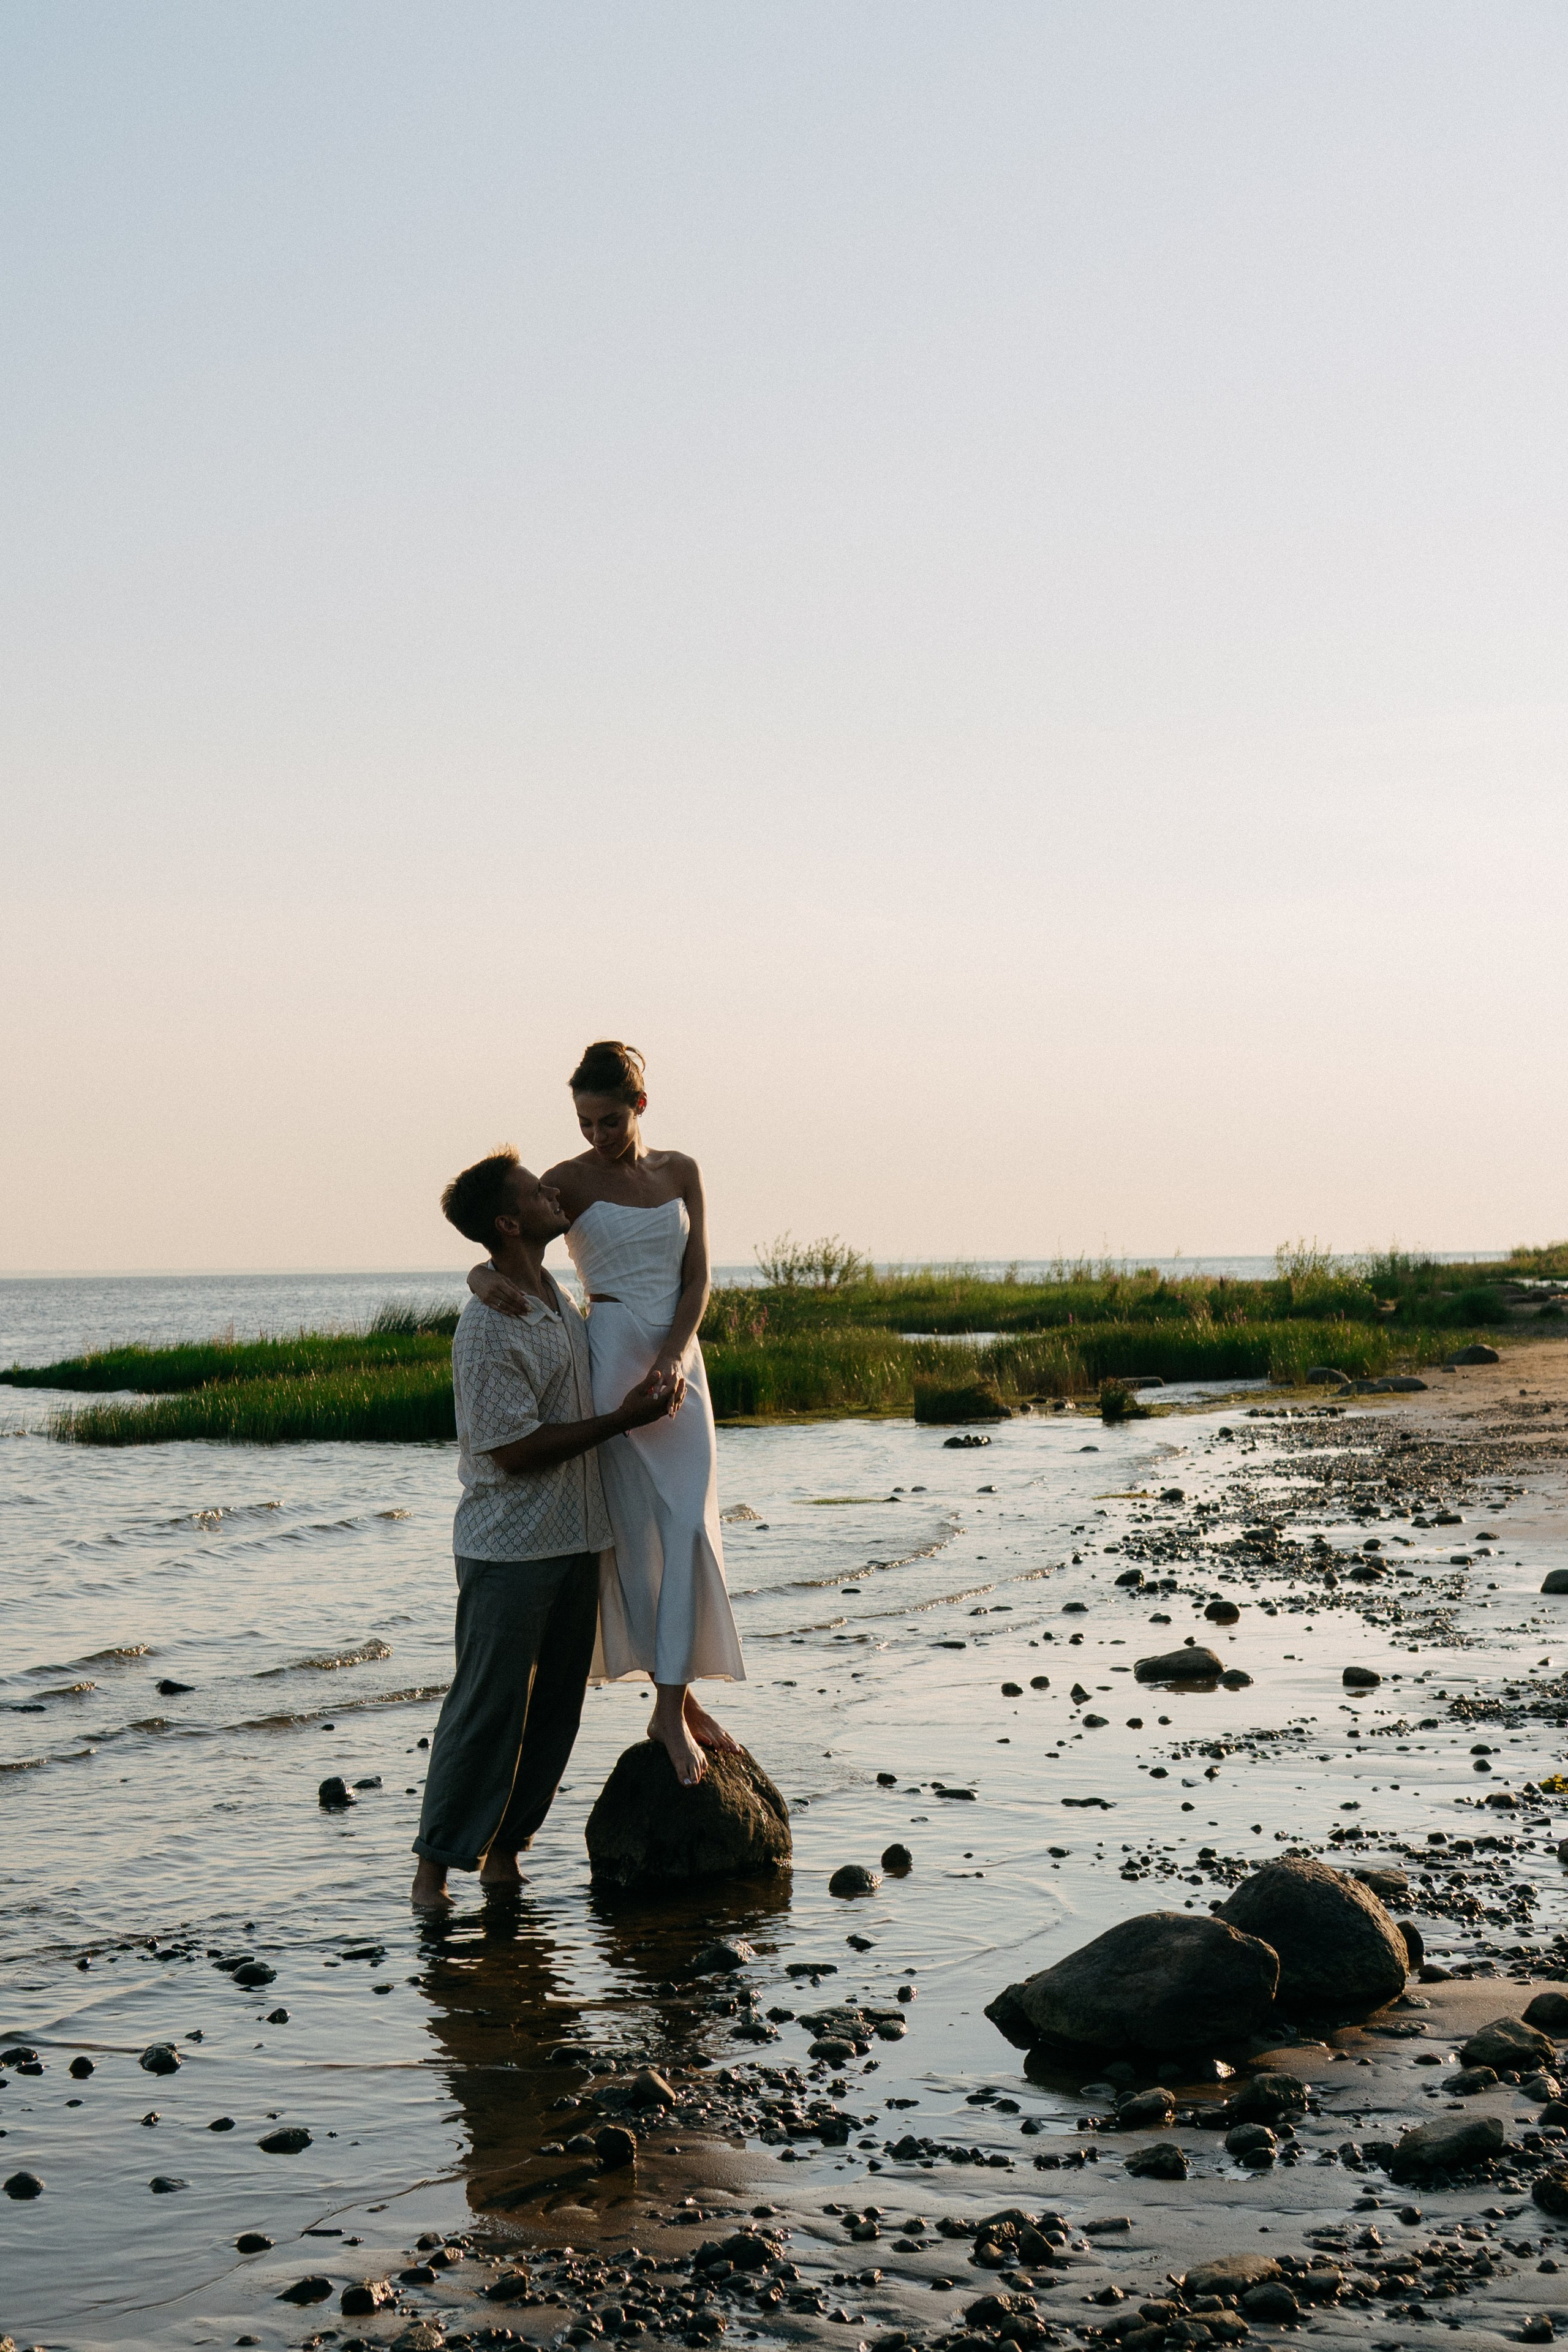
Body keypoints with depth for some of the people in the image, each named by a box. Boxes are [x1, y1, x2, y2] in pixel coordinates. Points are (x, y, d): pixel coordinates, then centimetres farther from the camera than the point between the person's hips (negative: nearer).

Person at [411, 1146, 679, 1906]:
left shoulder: (559, 1301, 10)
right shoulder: (487, 1326, -18)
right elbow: (514, 1449, -19)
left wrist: (650, 1388, 14)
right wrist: (622, 1420, -17)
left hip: (576, 1539, 8)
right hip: (509, 1549, -8)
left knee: (555, 1706, 11)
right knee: (486, 1708, -2)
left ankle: (504, 1846, 22)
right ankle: (436, 1863, 8)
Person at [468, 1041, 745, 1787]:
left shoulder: (681, 1172, 7)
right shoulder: (570, 1181, -3)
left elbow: (697, 1278, 3)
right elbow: (510, 1256, -8)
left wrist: (672, 1357, -13)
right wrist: (485, 1279, -32)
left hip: (680, 1361, 4)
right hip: (613, 1357, -4)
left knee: (689, 1529, -5)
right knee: (639, 1529, -3)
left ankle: (674, 1705, -3)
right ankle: (680, 1702, 5)